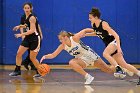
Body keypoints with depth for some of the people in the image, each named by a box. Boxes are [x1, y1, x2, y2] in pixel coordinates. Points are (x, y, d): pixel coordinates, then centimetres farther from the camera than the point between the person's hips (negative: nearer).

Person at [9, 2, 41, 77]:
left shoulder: (32, 17, -19)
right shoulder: (26, 16, 6)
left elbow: (32, 30, -26)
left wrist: (21, 34, -30)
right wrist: (20, 26, 11)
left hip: (35, 39, -8)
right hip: (28, 38, 8)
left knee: (32, 58, -3)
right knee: (18, 54, 3)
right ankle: (17, 70, 13)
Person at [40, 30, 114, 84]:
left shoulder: (75, 38, -24)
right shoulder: (62, 46, -11)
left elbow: (85, 31, -13)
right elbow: (53, 55, -9)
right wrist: (45, 56, -25)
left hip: (90, 54, -3)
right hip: (83, 59, 3)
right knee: (71, 63, -26)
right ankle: (88, 77, -18)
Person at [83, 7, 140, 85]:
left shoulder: (103, 24, -24)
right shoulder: (93, 25, -2)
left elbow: (116, 35, -26)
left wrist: (119, 48, -35)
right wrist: (86, 34, 9)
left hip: (114, 41, -8)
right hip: (109, 44, 8)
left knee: (105, 54, -35)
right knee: (123, 64, 6)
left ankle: (119, 69, -30)